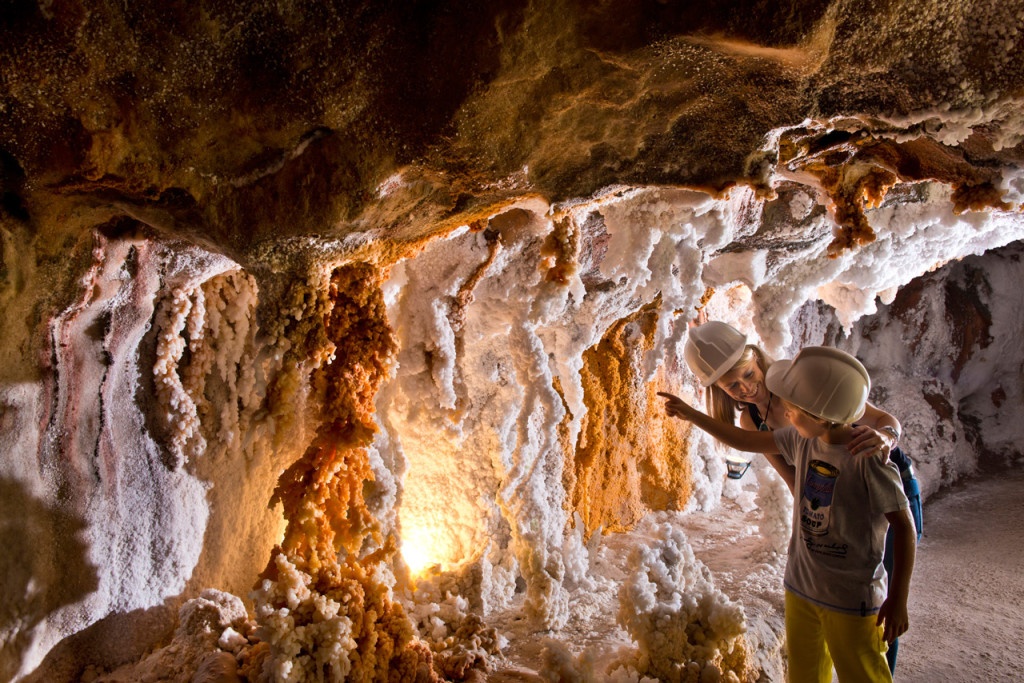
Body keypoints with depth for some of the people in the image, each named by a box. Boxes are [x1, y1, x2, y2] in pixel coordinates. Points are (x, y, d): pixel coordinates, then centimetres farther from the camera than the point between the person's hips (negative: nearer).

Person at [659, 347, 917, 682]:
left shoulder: (868, 458, -23)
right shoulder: (802, 439, -6)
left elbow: (903, 525, -17)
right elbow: (747, 442, 6)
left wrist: (898, 600, -13)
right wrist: (691, 414, 5)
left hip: (851, 600, -6)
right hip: (801, 588, 6)